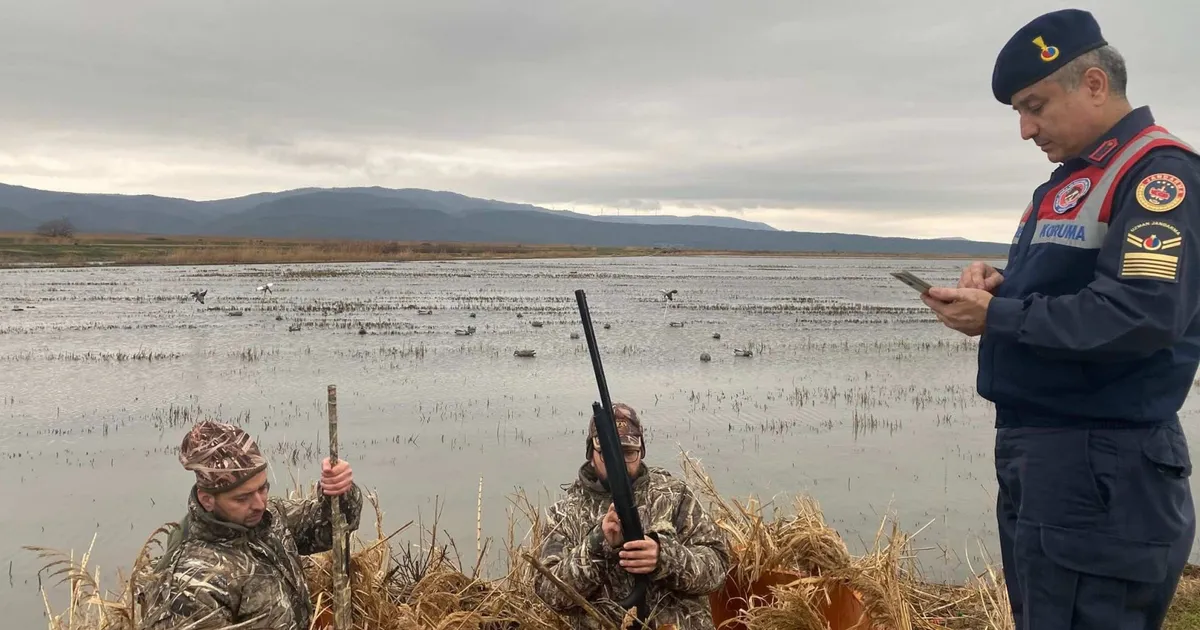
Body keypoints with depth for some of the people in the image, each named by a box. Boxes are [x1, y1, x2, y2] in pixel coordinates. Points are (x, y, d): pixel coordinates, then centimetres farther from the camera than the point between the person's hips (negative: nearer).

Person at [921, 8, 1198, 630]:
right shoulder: (1069, 179, 16)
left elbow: (1145, 313, -27)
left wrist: (997, 317, -20)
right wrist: (999, 282, 3)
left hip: (1102, 467, -10)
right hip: (1035, 452, 10)